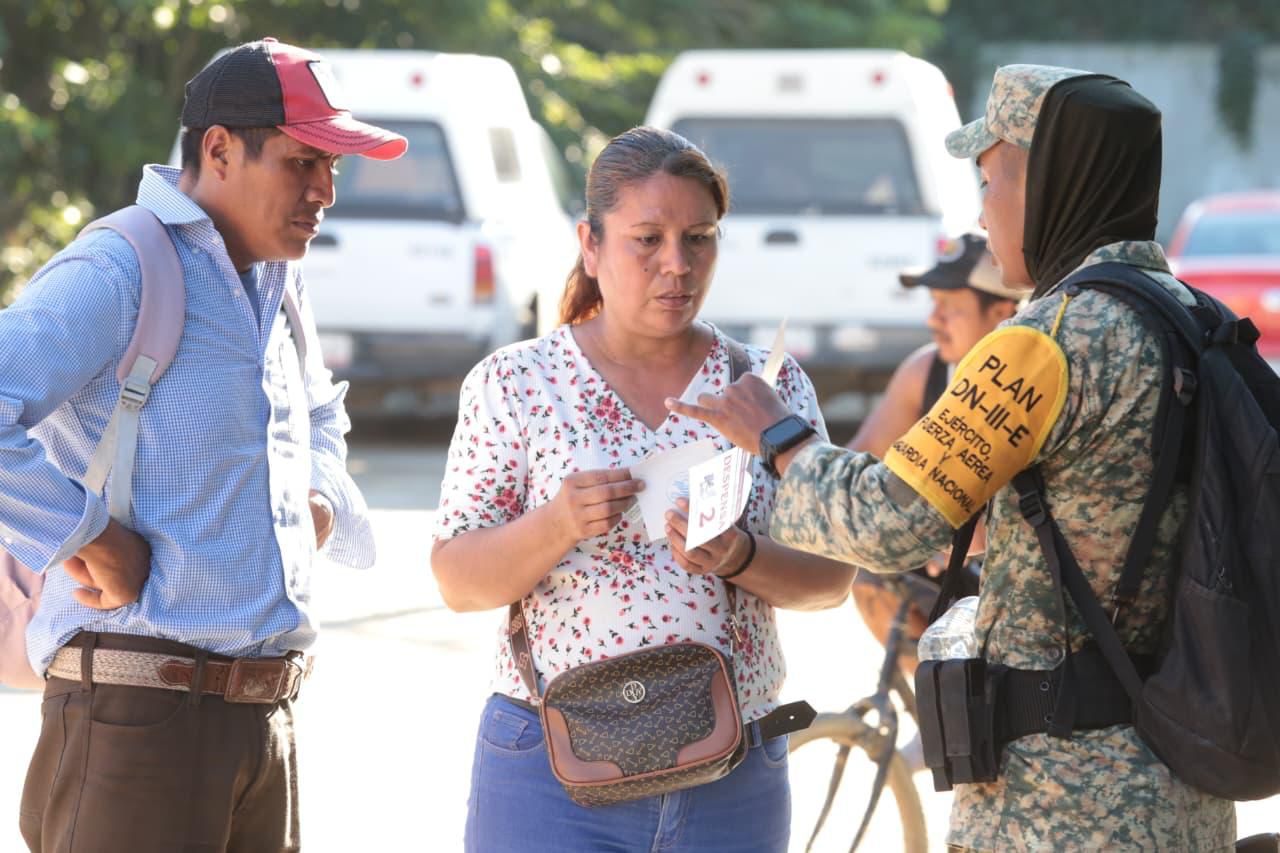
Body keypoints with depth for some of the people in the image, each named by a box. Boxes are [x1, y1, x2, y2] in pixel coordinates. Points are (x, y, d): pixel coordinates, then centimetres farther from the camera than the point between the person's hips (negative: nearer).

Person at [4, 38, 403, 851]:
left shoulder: (276, 287, 18)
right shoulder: (116, 273, -11)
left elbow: (320, 418, 38)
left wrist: (320, 495, 16)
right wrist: (90, 538, -19)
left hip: (264, 719, 8)